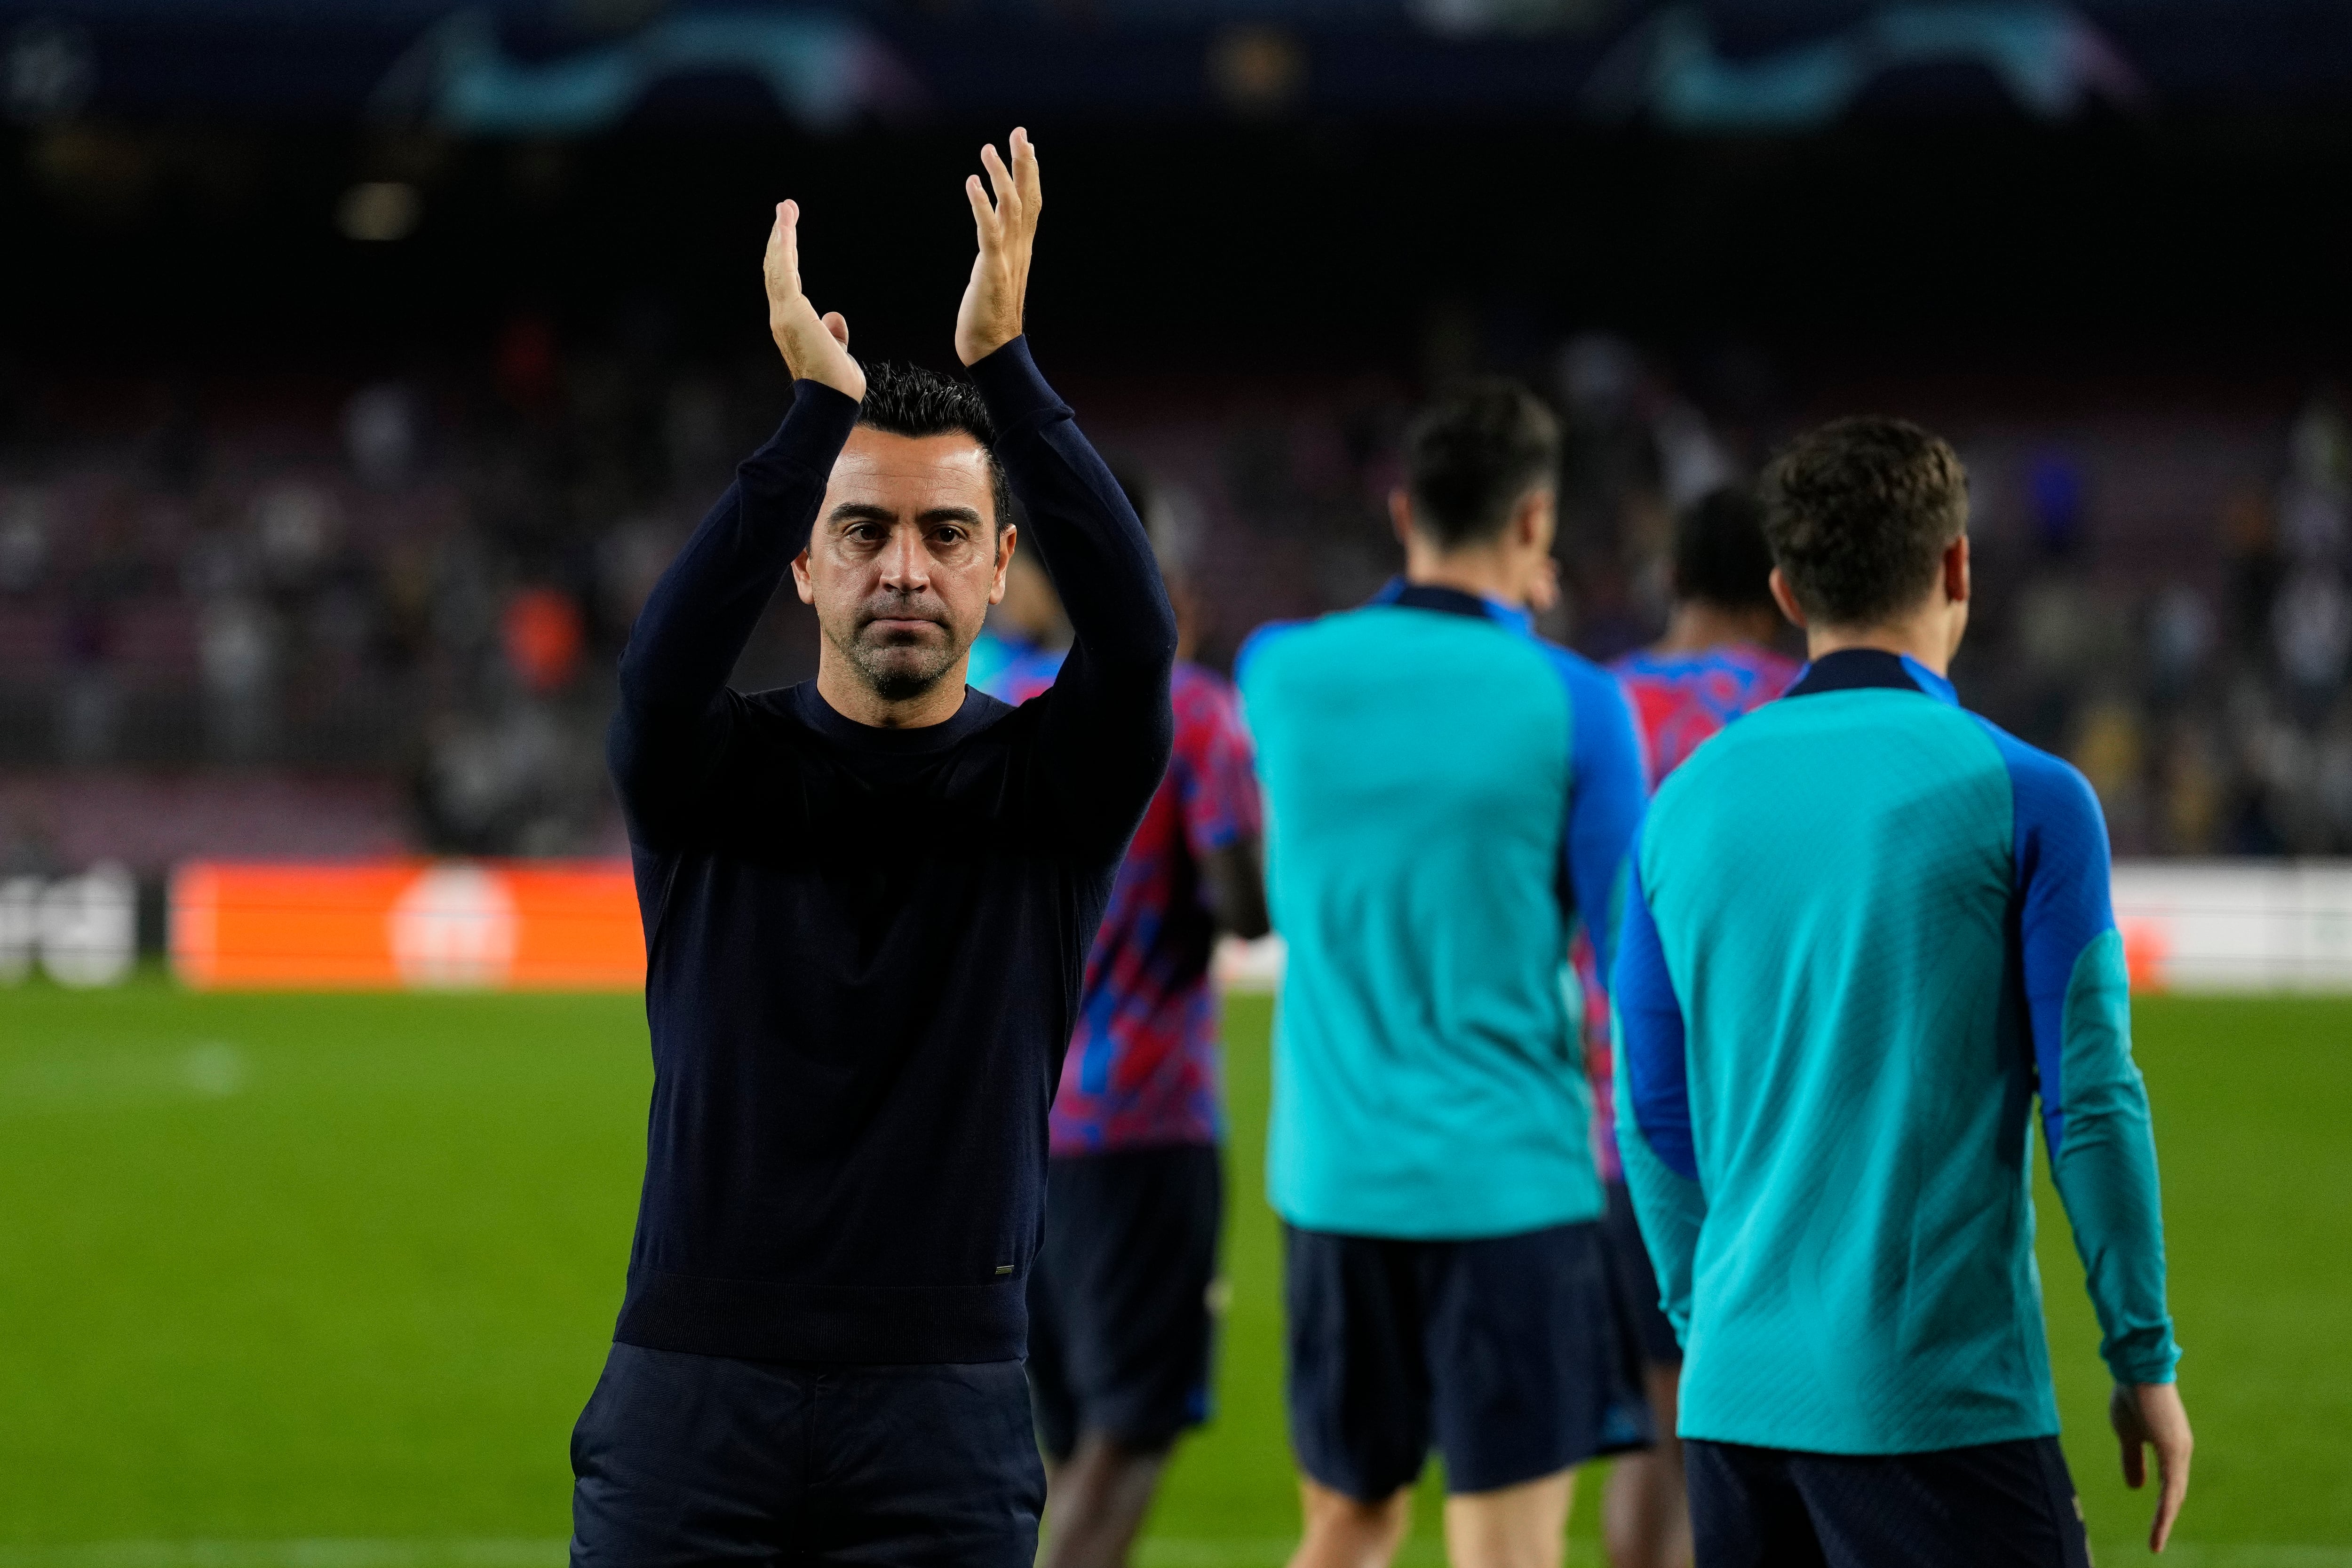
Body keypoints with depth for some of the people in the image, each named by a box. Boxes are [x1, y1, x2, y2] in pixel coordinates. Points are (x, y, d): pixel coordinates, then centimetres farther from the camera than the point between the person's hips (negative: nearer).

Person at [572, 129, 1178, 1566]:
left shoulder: (1049, 791, 4)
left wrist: (1003, 365, -24)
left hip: (945, 1408, 0)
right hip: (692, 1386, 0)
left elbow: (1135, 636, -16)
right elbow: (671, 657, -18)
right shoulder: (714, 775, 4)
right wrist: (820, 405, -26)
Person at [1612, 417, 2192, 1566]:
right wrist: (2145, 1360, 1)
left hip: (1738, 1393, 5)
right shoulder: (2021, 798, -6)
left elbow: (1652, 1115, 13)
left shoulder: (1686, 802, 8)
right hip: (1943, 1400, -5)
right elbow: (2091, 1100, -7)